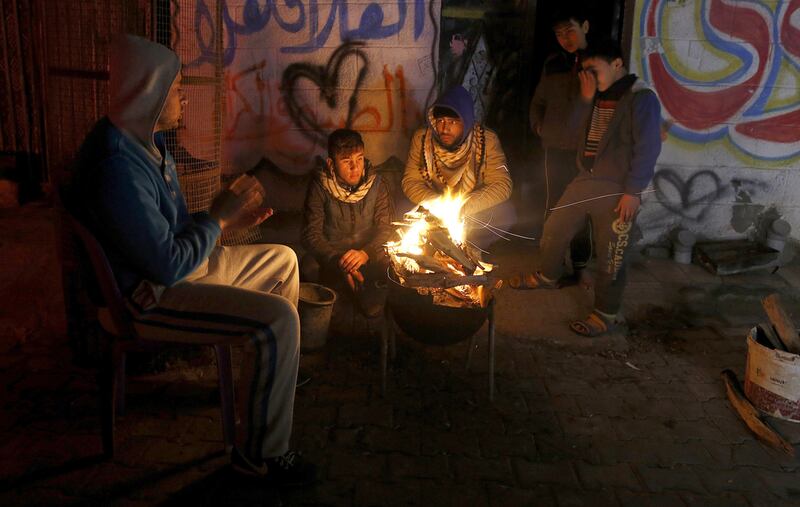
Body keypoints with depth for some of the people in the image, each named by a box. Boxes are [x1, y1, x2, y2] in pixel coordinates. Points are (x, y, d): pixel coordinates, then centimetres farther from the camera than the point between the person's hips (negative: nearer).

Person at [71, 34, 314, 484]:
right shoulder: (117, 169, -29)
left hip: (176, 264, 11)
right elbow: (169, 265, -28)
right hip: (150, 296, -11)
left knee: (283, 259, 17)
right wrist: (219, 215, -15)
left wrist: (228, 220, 0)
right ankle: (260, 453, -8)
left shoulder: (145, 140, 5)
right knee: (278, 319, -25)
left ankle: (277, 371, 35)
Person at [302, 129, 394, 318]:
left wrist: (365, 253, -22)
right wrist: (338, 261, -25)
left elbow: (386, 227, -3)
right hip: (333, 257, -2)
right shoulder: (319, 188, -7)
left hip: (371, 254, 2)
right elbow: (312, 235, -9)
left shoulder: (376, 183, -1)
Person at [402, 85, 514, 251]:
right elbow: (410, 181, -10)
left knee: (506, 213, -28)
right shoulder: (421, 138, -11)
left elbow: (502, 185, -20)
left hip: (474, 211, -1)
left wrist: (462, 206, -31)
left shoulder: (487, 140, -16)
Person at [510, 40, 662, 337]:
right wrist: (586, 99, -5)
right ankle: (546, 277, 42)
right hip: (585, 181, 8)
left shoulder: (641, 98, -12)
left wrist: (633, 191, -18)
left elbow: (648, 148, -16)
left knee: (610, 256, 0)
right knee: (554, 229, 17)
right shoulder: (599, 95, 11)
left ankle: (607, 315, 15)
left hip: (617, 190, -8)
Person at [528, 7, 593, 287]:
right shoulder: (553, 63, 7)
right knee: (554, 207, 10)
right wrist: (539, 125, 6)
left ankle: (580, 265, 19)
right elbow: (538, 102, 18)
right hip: (554, 148, 3)